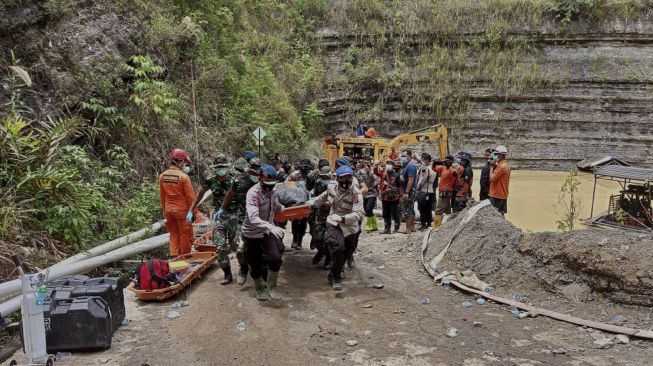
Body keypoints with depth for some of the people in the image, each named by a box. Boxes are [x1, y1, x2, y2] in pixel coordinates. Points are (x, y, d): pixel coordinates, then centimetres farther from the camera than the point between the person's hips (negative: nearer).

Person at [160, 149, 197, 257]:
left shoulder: (162, 176, 2)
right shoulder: (184, 177, -17)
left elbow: (162, 196, 9)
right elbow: (190, 197, -13)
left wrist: (164, 209, 18)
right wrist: (194, 211, -6)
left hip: (169, 210, 6)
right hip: (182, 210, -6)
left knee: (173, 234, 15)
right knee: (185, 235, 7)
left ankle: (173, 256, 11)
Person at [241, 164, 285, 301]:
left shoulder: (272, 191, -2)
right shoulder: (253, 193, -25)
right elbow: (253, 218, -39)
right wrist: (271, 227, -49)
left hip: (268, 232, 4)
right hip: (252, 233, -4)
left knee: (276, 257, -17)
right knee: (255, 265, 8)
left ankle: (272, 287, 5)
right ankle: (260, 288, 36)